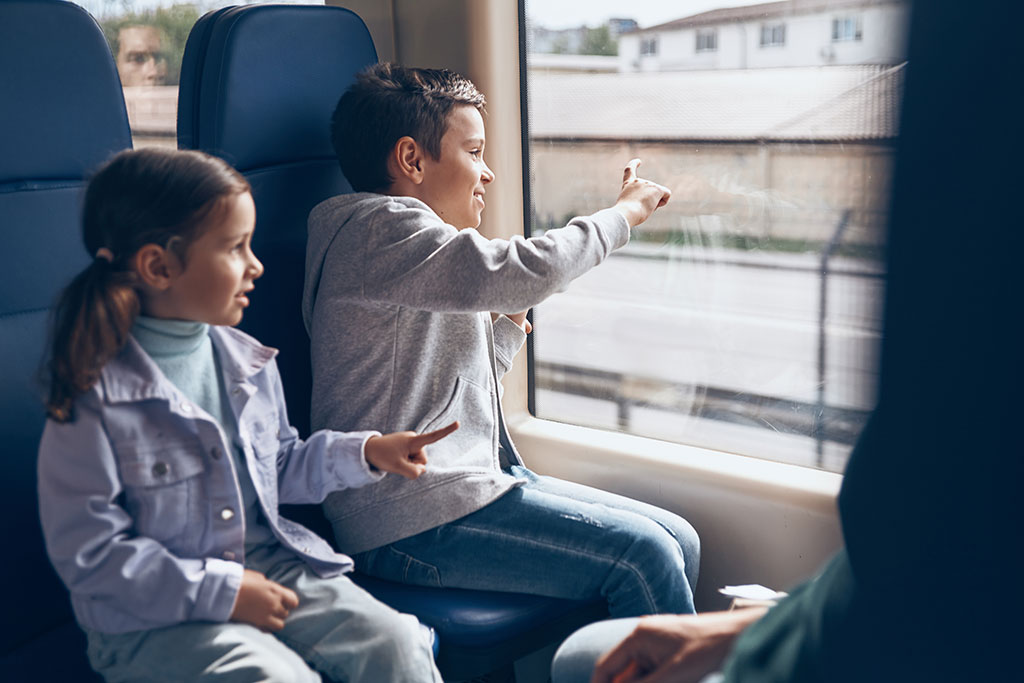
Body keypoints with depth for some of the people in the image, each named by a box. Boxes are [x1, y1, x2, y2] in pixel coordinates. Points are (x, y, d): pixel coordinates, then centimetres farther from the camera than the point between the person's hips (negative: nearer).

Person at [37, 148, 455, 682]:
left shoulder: (247, 361, 5)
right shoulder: (94, 396, -16)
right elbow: (87, 552, -15)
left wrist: (366, 453, 4)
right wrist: (221, 591, -18)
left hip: (267, 565, 6)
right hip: (153, 618, -5)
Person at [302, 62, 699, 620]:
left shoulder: (408, 240, 21)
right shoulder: (382, 228, -11)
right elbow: (523, 275, -26)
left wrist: (514, 317, 12)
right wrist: (624, 210, -9)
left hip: (467, 481, 10)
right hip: (410, 520, -10)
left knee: (678, 539, 1)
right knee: (642, 558, -18)